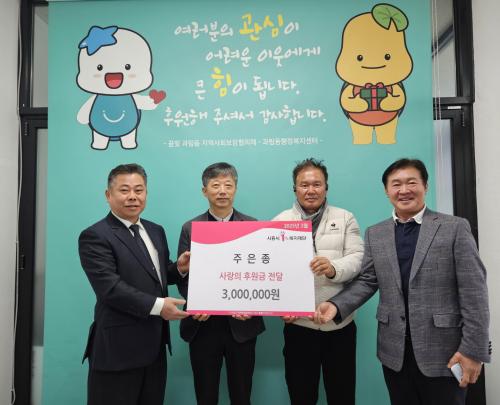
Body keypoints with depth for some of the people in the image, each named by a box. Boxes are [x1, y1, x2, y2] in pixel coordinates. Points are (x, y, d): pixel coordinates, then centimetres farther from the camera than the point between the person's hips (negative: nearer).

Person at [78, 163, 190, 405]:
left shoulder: (156, 231, 10)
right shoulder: (95, 236, -13)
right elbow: (110, 287, -22)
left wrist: (179, 268, -3)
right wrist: (157, 305, -25)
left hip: (154, 343, 7)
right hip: (118, 347, -7)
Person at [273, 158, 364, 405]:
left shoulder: (345, 218, 7)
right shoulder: (279, 223, 6)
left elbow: (357, 258, -4)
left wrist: (334, 268, -24)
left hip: (340, 322, 1)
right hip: (298, 323, 0)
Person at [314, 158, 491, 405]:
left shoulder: (455, 228, -4)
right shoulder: (374, 234, 7)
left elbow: (473, 292, -7)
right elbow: (367, 282, 5)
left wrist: (473, 349, -10)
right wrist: (336, 305, -11)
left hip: (443, 350, -3)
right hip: (394, 350, 3)